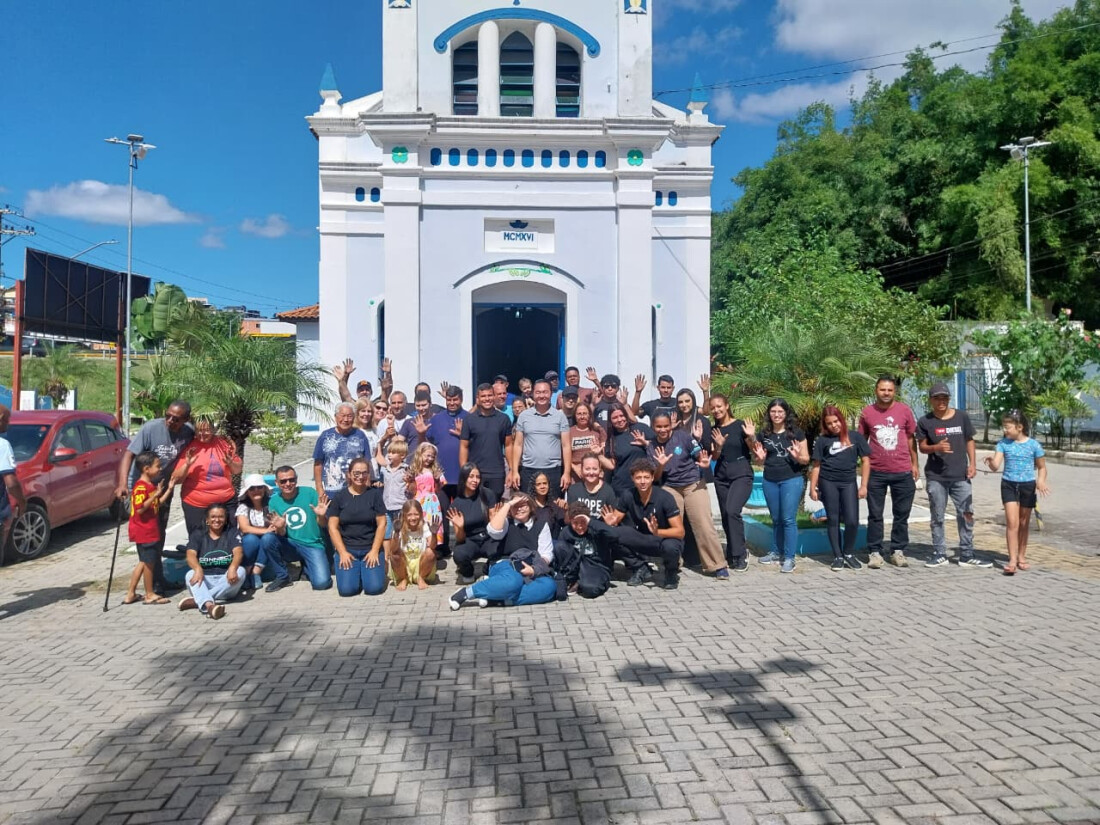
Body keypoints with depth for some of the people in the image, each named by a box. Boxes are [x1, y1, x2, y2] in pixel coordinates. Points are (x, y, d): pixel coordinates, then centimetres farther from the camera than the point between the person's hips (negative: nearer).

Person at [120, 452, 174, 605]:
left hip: (151, 531, 10)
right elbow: (140, 508, -25)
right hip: (144, 532, -10)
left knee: (144, 562, 17)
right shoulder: (141, 487, -19)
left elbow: (157, 504, 17)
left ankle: (130, 594, 24)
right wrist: (156, 494, -26)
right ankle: (150, 595, 13)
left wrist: (168, 489, 10)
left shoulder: (152, 485, 12)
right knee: (149, 562, 1)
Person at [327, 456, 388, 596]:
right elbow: (333, 527, 1)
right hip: (346, 549, 0)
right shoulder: (339, 497, 4)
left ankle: (365, 571, 16)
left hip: (371, 549, 0)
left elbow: (381, 524, 0)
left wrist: (374, 551, -8)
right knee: (347, 589, -19)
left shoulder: (374, 494, 3)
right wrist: (342, 552, -8)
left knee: (374, 587, -17)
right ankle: (357, 572, 15)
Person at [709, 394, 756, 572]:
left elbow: (754, 450, -5)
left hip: (742, 474, -5)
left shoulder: (741, 424, -6)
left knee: (732, 510, -23)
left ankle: (740, 554, -10)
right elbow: (714, 457, 8)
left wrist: (751, 437, -24)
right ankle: (732, 554, 20)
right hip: (721, 477, 5)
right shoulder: (713, 430, 7)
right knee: (726, 517, 6)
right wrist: (719, 446, -11)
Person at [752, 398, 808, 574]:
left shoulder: (796, 433, -4)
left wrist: (798, 456, -21)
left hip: (791, 480, -4)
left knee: (789, 519, -5)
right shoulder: (764, 434, 6)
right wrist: (760, 457, -5)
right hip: (769, 481, 4)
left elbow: (806, 460, -1)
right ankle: (776, 552, 27)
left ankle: (789, 558, 1)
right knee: (776, 519, 14)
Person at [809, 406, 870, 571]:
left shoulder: (855, 437, 3)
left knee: (852, 520, -5)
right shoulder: (822, 440, 3)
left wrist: (863, 485, -2)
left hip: (849, 482, 0)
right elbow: (816, 465, 5)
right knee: (833, 520, 5)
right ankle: (838, 556, 14)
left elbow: (865, 461, 4)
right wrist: (813, 488, 0)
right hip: (828, 482, 0)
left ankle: (849, 553, 17)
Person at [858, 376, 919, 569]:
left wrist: (915, 464, 7)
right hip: (876, 472, -1)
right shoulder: (867, 412, 0)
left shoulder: (904, 410, 1)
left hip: (902, 472, 1)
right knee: (875, 514, 5)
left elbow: (911, 438, 9)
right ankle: (874, 552, 13)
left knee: (902, 514, 9)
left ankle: (898, 551, 20)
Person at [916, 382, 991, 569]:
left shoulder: (961, 417, 4)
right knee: (938, 517, 6)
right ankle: (939, 554, 15)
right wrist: (936, 447, -20)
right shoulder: (925, 421, -1)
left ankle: (967, 556, 12)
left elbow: (969, 441, 11)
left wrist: (973, 463, 0)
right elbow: (922, 447, 1)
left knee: (966, 515, 3)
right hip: (935, 477, -1)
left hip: (960, 476, 2)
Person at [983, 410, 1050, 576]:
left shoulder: (1033, 445, -5)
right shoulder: (1003, 443, -3)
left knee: (1024, 523, 12)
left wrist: (1041, 480, -15)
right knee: (1012, 522, -9)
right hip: (1009, 485, 0)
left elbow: (1042, 467, 4)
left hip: (1028, 486, 0)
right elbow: (996, 466, -9)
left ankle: (1021, 556, 27)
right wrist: (991, 461, -31)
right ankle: (1012, 560, -10)